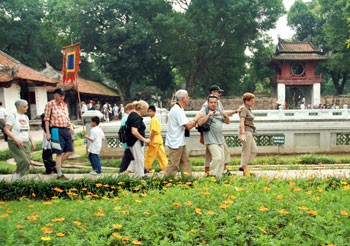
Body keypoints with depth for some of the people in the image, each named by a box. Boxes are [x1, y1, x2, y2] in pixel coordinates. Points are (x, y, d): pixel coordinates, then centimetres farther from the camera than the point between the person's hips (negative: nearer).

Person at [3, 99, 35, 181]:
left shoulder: (26, 117, 14)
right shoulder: (13, 116, -7)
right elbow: (6, 130, -14)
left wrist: (32, 141, 13)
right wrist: (16, 139, -23)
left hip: (26, 143, 7)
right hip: (15, 143, -7)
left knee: (27, 162, 1)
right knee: (24, 161, -18)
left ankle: (20, 178, 13)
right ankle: (16, 177, 2)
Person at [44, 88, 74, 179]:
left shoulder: (64, 104, 16)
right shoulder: (50, 104, -4)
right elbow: (46, 119, -6)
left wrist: (71, 127, 6)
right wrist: (47, 132, -11)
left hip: (66, 130, 7)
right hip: (57, 130, -7)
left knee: (70, 150, 7)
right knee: (59, 153, -3)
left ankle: (57, 165, 24)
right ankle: (59, 174, 5)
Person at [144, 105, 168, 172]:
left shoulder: (153, 120, -14)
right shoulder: (156, 119, 15)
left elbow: (153, 131, -21)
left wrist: (149, 140, -18)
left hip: (155, 141, -9)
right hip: (159, 140, 9)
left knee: (150, 155, 1)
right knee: (161, 155, 9)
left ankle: (146, 168, 10)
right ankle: (166, 168, 9)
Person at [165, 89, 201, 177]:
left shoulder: (179, 109, 15)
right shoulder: (178, 110, -19)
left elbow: (186, 124, 16)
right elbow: (188, 126, -22)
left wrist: (194, 122, 1)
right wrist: (195, 119, -7)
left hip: (180, 142, 11)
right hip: (176, 142, -11)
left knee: (185, 162, 12)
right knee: (173, 164, -4)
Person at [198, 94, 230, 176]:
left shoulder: (219, 111, 15)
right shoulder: (204, 110, -3)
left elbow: (227, 122, 17)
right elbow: (200, 122, -16)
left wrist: (225, 115, -2)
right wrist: (208, 115, -21)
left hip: (220, 139, 7)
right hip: (211, 140, -7)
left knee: (222, 159, 8)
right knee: (217, 157, -17)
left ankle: (219, 175, 18)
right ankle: (213, 175, -7)